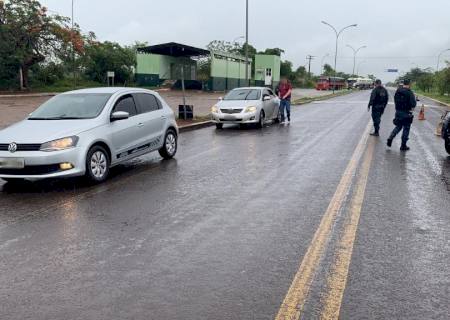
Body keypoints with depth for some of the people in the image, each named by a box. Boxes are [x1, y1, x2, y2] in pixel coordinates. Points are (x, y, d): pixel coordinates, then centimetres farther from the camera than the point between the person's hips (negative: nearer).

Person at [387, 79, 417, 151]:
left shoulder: (397, 91, 3)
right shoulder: (410, 93, -15)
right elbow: (413, 104, -16)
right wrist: (415, 100, 4)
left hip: (398, 112, 5)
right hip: (406, 113, -5)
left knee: (398, 127, 21)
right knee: (406, 129, 5)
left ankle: (390, 138, 1)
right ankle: (403, 146, 10)